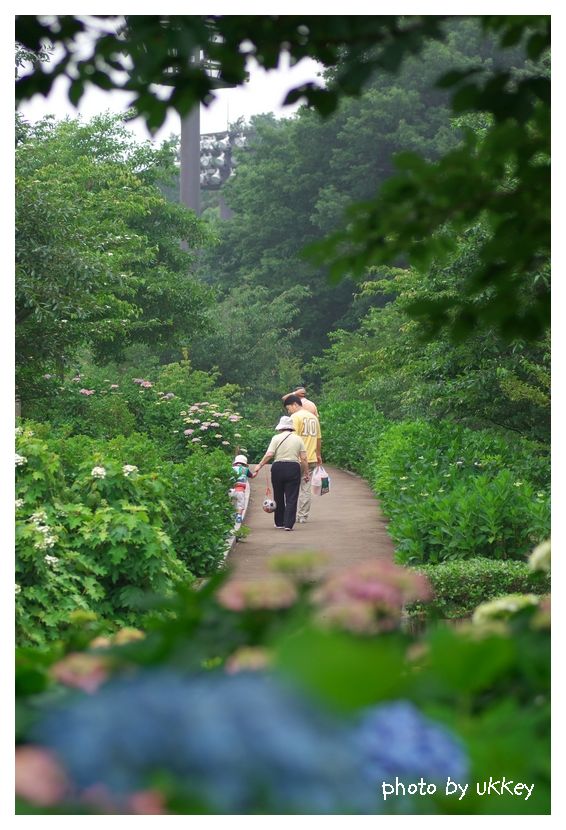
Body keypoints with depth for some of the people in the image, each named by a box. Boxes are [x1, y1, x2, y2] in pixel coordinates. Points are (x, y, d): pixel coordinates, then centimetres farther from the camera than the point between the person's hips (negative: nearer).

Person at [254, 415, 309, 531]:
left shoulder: (276, 438, 1)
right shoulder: (298, 439, 7)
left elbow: (269, 454, -9)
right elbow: (303, 458, 2)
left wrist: (259, 466, -1)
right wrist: (306, 473, 8)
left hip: (278, 467, 0)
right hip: (294, 468, 0)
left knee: (278, 497, 13)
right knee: (291, 498, 1)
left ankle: (279, 523, 20)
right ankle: (288, 524, -8)